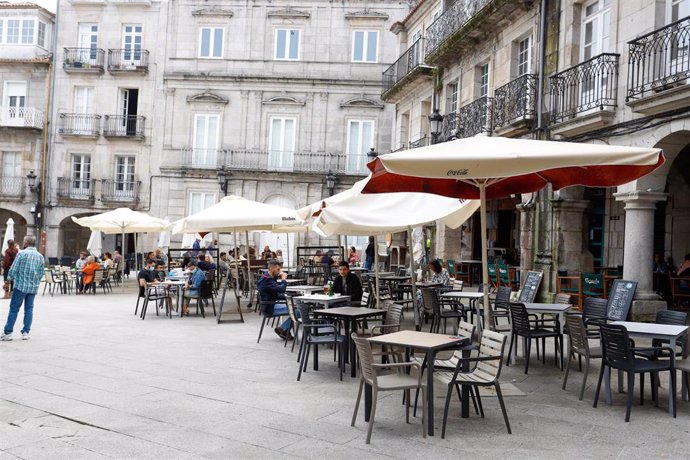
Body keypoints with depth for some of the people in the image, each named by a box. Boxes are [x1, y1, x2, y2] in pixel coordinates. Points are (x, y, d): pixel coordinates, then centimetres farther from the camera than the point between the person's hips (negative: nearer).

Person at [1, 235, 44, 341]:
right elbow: (41, 274, 9)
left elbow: (13, 270, -7)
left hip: (21, 286, -4)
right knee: (29, 309, 9)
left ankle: (8, 332, 6)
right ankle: (26, 332, 8)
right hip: (33, 287, 4)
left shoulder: (21, 254, -9)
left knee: (14, 309, 3)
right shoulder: (40, 256, 5)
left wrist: (10, 278, 12)